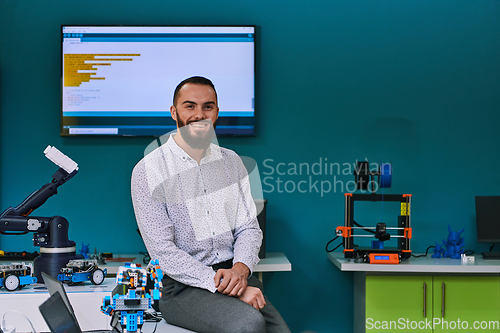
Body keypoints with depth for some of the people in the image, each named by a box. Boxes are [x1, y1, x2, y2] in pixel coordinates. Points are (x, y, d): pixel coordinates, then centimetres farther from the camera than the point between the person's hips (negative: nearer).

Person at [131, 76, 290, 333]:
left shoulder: (231, 161, 12)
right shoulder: (148, 171, -4)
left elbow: (249, 227, 11)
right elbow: (163, 251, -10)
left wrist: (241, 268, -11)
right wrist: (220, 284, -20)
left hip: (235, 274, 5)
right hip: (182, 285, -4)